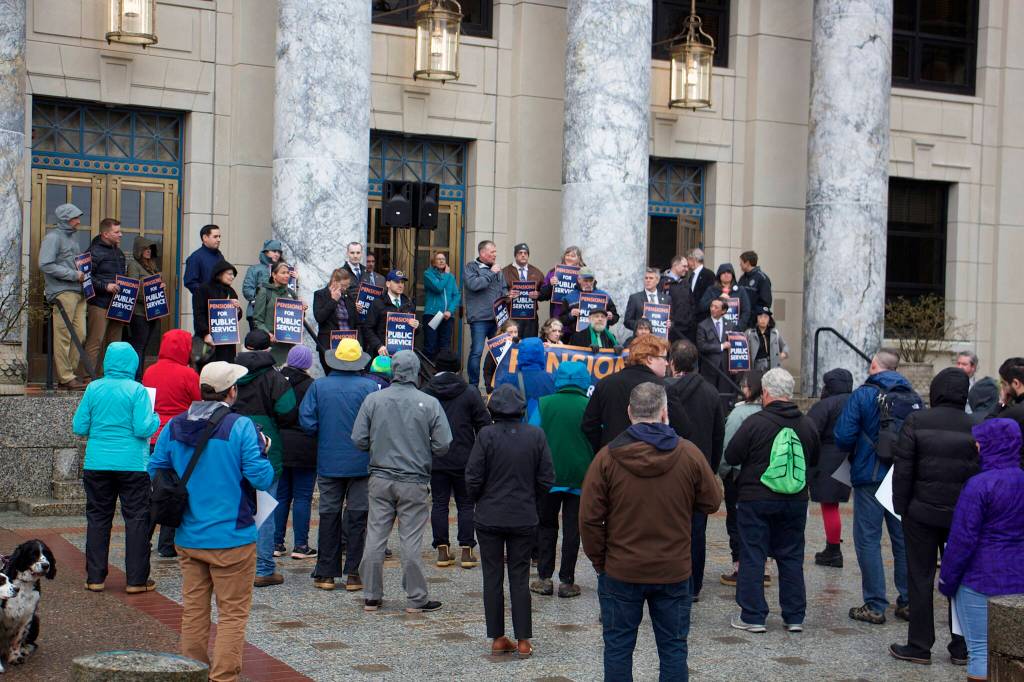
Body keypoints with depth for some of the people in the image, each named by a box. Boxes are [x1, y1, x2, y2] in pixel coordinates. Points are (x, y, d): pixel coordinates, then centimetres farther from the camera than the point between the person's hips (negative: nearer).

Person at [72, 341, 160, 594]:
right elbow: (143, 429, -14)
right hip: (132, 464, -3)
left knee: (97, 518, 12)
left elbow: (78, 427, 2)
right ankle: (136, 579, 5)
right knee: (137, 518, 4)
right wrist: (155, 419, 6)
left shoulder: (93, 389, 0)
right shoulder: (137, 390, -9)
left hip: (97, 463, 3)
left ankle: (95, 577, 16)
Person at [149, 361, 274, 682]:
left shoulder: (174, 427, 3)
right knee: (233, 613, 4)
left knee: (193, 609, 16)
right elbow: (261, 477, -18)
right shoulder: (240, 427, -15)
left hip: (188, 538, 5)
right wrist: (264, 458, 3)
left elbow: (155, 471, 10)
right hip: (231, 538, -5)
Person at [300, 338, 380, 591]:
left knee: (329, 515, 9)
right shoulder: (370, 387, -8)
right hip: (362, 463, -1)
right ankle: (354, 574, 7)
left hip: (328, 462, 2)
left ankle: (326, 573, 12)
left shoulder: (318, 386, -3)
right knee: (358, 516, 5)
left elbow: (307, 421, -5)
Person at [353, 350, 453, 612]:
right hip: (414, 482, -2)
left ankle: (372, 596, 15)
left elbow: (359, 440, -2)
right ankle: (416, 598, 10)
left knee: (375, 537, 8)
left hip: (380, 479, 2)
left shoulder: (373, 400, -3)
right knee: (411, 540, 4)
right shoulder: (430, 403, -7)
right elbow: (442, 445, -6)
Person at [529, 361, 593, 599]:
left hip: (548, 477, 1)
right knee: (572, 529, 7)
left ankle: (544, 578, 11)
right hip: (580, 478, -1)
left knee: (546, 526, 14)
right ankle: (566, 581, 8)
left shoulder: (544, 404, -2)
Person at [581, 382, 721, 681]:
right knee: (673, 648, 12)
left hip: (620, 572, -1)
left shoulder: (607, 457, -10)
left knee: (618, 647, 10)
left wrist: (599, 560, 4)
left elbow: (589, 519, -8)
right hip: (673, 572, 1)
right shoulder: (689, 454, -8)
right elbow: (712, 503, 3)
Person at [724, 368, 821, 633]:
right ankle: (794, 617, 16)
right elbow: (815, 460, 15)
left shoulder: (755, 422, -14)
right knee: (791, 557, 13)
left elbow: (731, 456, -8)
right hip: (795, 502, 4)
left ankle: (752, 616, 5)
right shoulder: (807, 424, 1)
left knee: (752, 557, 4)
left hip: (756, 500, -4)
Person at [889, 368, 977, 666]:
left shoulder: (916, 422, -7)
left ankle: (919, 646, 8)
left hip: (922, 512, -2)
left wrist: (901, 507, 0)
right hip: (962, 516, 2)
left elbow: (903, 468, -8)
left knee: (920, 578, 6)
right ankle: (961, 648, 16)